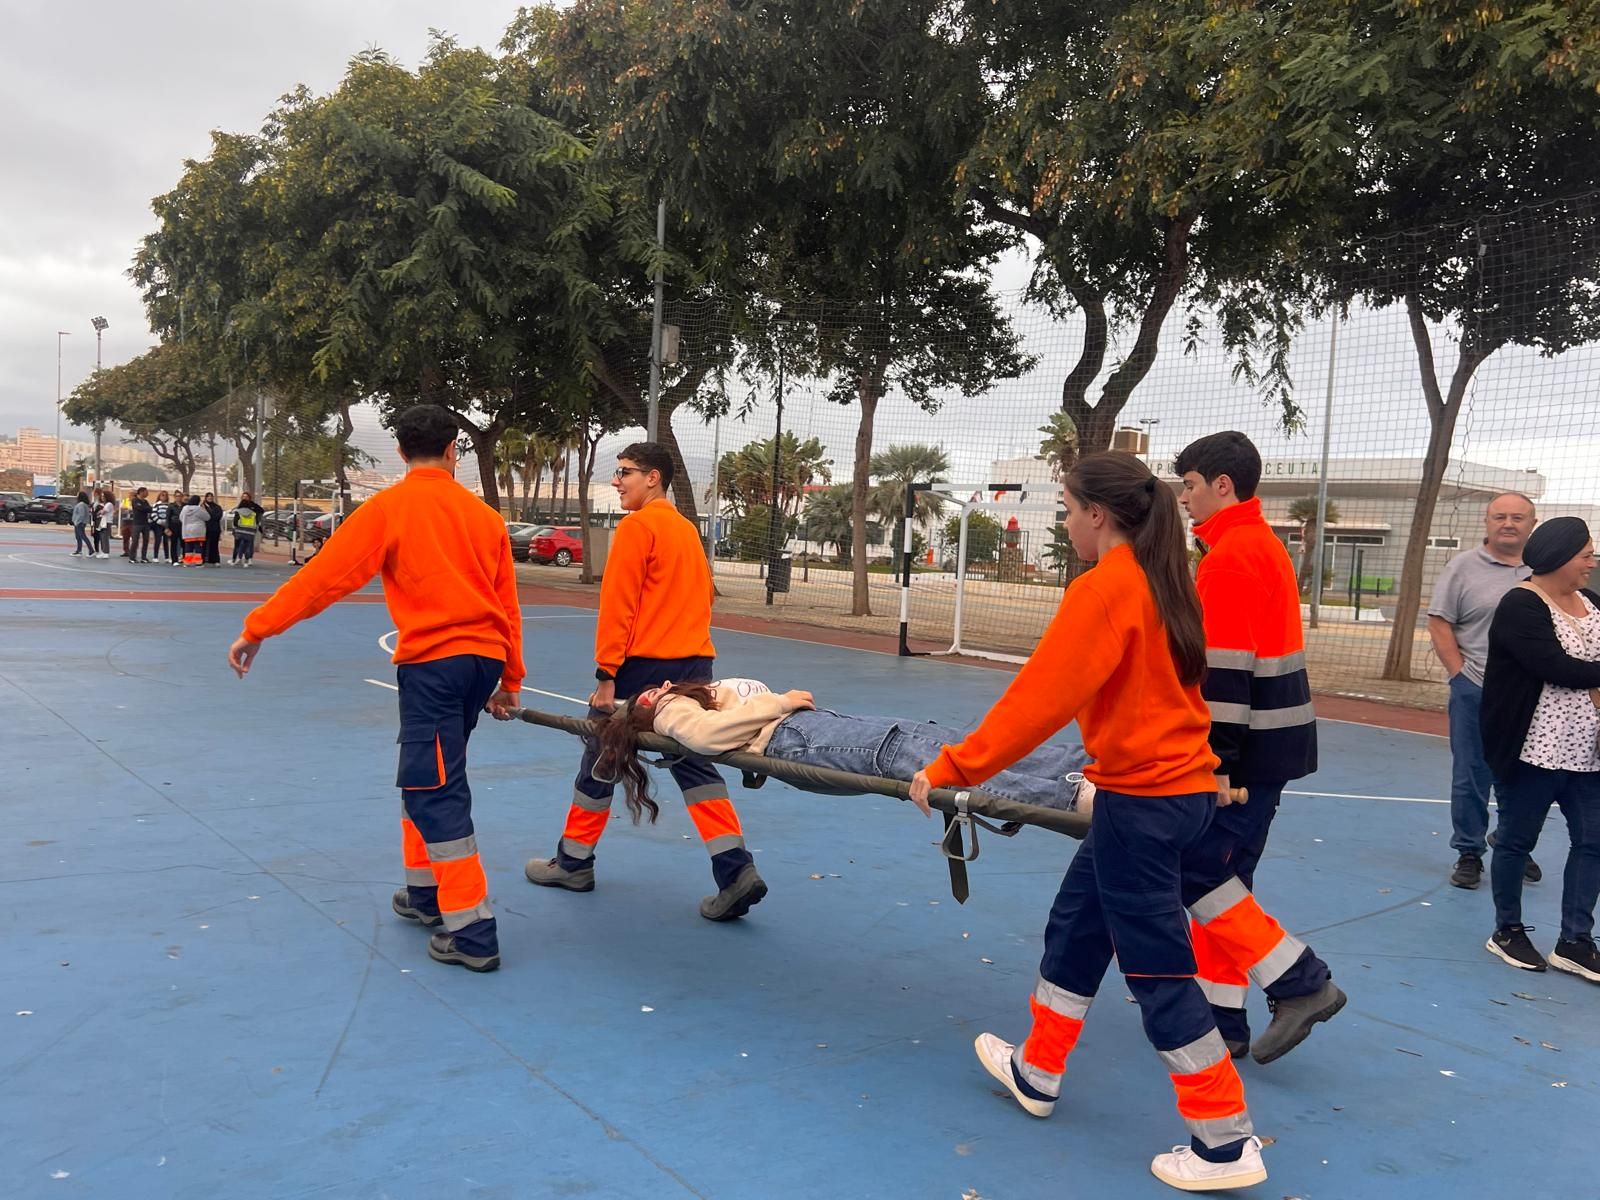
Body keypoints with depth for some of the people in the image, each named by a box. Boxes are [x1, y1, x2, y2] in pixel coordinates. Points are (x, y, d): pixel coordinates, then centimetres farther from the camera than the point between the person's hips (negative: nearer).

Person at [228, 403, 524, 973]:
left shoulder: (389, 507, -3)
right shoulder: (484, 514, 10)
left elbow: (324, 575, -6)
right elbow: (507, 604, 11)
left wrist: (257, 628, 2)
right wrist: (508, 680, 19)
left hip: (433, 661, -6)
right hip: (483, 658, 6)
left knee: (436, 792, -2)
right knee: (427, 775, 23)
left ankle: (473, 933, -3)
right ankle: (424, 893, 34)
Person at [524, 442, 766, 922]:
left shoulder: (637, 527, -8)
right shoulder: (688, 529, 15)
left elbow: (617, 605, -14)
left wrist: (606, 674, -14)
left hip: (641, 664, -7)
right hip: (694, 664, 7)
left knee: (600, 764, 10)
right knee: (695, 766, 6)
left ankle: (574, 863, 25)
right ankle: (736, 871, -6)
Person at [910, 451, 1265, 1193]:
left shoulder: (1104, 588, -18)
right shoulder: (1160, 581, 8)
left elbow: (1039, 696, -20)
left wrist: (952, 770, -15)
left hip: (1144, 797, -9)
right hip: (1180, 784, 9)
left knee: (1158, 970, 3)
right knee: (1075, 928, 21)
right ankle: (1036, 1072, 36)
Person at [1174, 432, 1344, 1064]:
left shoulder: (1232, 554, -15)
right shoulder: (1264, 545, 17)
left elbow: (1226, 667, -21)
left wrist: (1219, 760, -21)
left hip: (1249, 748, -10)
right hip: (1270, 742, 10)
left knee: (1199, 871, -7)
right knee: (1221, 875, 13)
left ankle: (1300, 983, 1)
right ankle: (1221, 1019, 19)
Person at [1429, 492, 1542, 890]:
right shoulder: (1463, 567, -1)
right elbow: (1439, 625, -3)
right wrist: (1460, 675, -9)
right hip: (1475, 693, -2)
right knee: (1470, 778, 4)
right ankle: (1469, 853, 16)